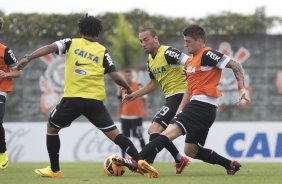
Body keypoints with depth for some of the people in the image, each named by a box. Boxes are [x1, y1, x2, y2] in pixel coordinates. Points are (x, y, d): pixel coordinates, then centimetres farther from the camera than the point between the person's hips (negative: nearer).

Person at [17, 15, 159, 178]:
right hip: (95, 101, 1)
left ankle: (54, 170, 20)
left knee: (52, 128, 22)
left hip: (72, 99, -1)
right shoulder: (102, 51, 11)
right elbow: (116, 76, 3)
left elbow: (50, 48, -6)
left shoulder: (71, 43, 11)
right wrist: (128, 88, 21)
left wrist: (28, 58, -12)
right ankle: (140, 161, -14)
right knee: (114, 133, 3)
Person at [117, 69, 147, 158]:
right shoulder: (121, 88, 7)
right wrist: (120, 114, 15)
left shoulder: (138, 86, -6)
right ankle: (123, 156, 11)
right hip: (125, 116, 4)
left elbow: (144, 99, -2)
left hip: (137, 116, -4)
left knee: (140, 136, -1)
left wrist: (145, 110, -10)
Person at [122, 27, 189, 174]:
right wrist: (134, 95, 18)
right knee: (154, 131, 16)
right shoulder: (150, 60, 13)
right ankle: (180, 160, 28)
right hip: (170, 97, 10)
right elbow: (154, 84, 26)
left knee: (155, 129, -19)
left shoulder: (167, 53, -16)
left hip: (179, 95, -10)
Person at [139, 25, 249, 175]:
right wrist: (181, 109, 17)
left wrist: (241, 88, -21)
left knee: (169, 132, -23)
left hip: (203, 105, -11)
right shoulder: (190, 60, 20)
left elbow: (235, 65, -11)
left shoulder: (207, 55, -8)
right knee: (191, 150, 16)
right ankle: (231, 165, 21)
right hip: (197, 105, 11)